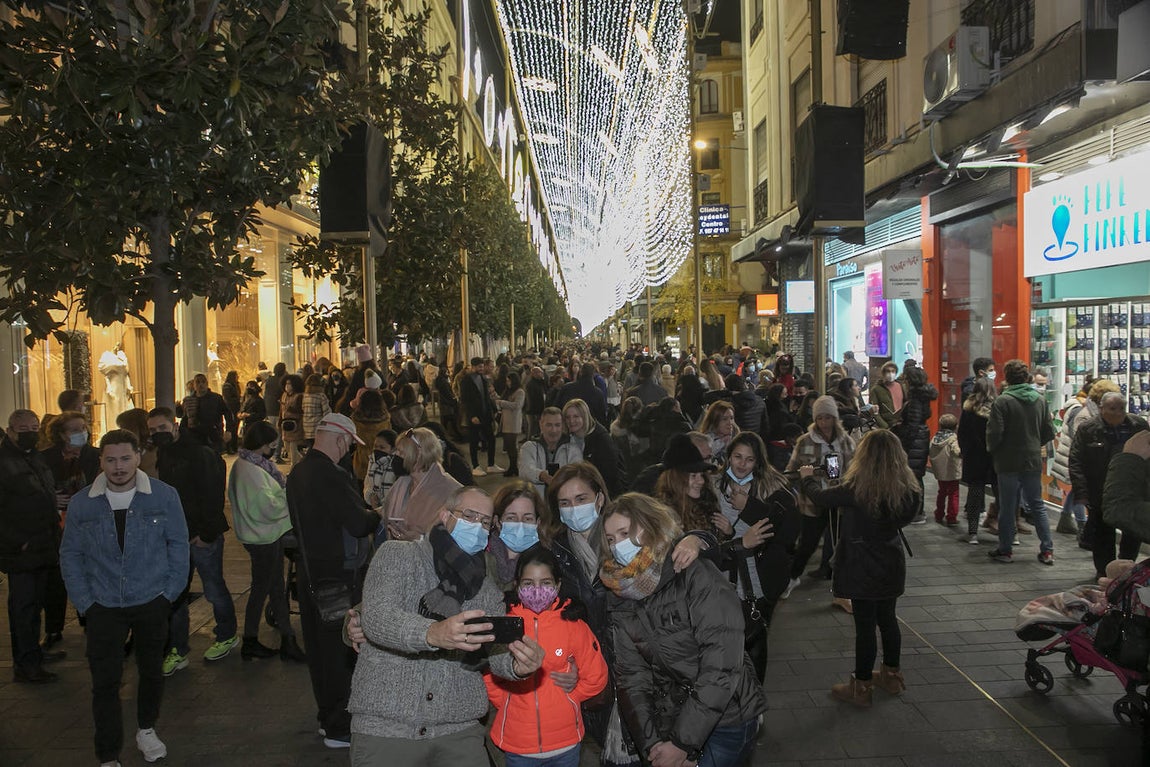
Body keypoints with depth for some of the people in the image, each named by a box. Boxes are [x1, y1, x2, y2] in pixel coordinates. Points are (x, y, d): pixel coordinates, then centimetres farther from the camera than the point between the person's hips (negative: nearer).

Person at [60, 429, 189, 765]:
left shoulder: (164, 495, -8)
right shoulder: (81, 503, -4)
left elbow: (178, 544, -2)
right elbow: (70, 555, 3)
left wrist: (170, 592, -5)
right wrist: (84, 601, -3)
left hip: (151, 602, 0)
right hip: (103, 606, 0)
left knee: (151, 671, 16)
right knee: (105, 681, 1)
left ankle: (146, 728, 40)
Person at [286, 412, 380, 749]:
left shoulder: (298, 473, 8)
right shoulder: (332, 476, -22)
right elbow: (360, 523, -22)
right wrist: (377, 515, -3)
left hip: (311, 569, 9)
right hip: (339, 573, -9)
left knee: (320, 647, 17)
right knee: (342, 649, 1)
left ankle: (327, 717, 31)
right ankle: (340, 727, 10)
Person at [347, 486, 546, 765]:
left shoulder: (486, 588, 12)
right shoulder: (397, 555, 0)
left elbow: (497, 651, 0)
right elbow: (376, 617, -16)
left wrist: (518, 665, -25)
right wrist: (432, 633, -36)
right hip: (385, 724, -3)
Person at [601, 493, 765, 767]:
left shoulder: (697, 576, -19)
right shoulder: (620, 596, -2)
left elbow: (722, 666, -23)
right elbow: (632, 677, -3)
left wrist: (683, 743, -20)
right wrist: (652, 743, -15)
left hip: (727, 717, -5)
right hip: (671, 720, 5)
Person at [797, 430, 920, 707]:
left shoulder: (857, 489, -24)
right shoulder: (906, 488, -7)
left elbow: (820, 496, -10)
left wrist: (807, 477, 11)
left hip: (863, 567, -6)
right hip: (891, 565, 6)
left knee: (865, 624, 4)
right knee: (887, 618, 21)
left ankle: (861, 686, 17)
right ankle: (891, 675, 37)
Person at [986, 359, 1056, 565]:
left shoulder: (1002, 401, -15)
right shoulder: (1040, 400, 2)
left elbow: (995, 433, -17)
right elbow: (1049, 432, 7)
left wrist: (991, 449, 2)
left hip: (1009, 462, -4)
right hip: (1033, 461, 4)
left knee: (1007, 507, 6)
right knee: (1037, 505, 14)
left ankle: (1004, 550, 14)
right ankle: (1047, 550, 14)